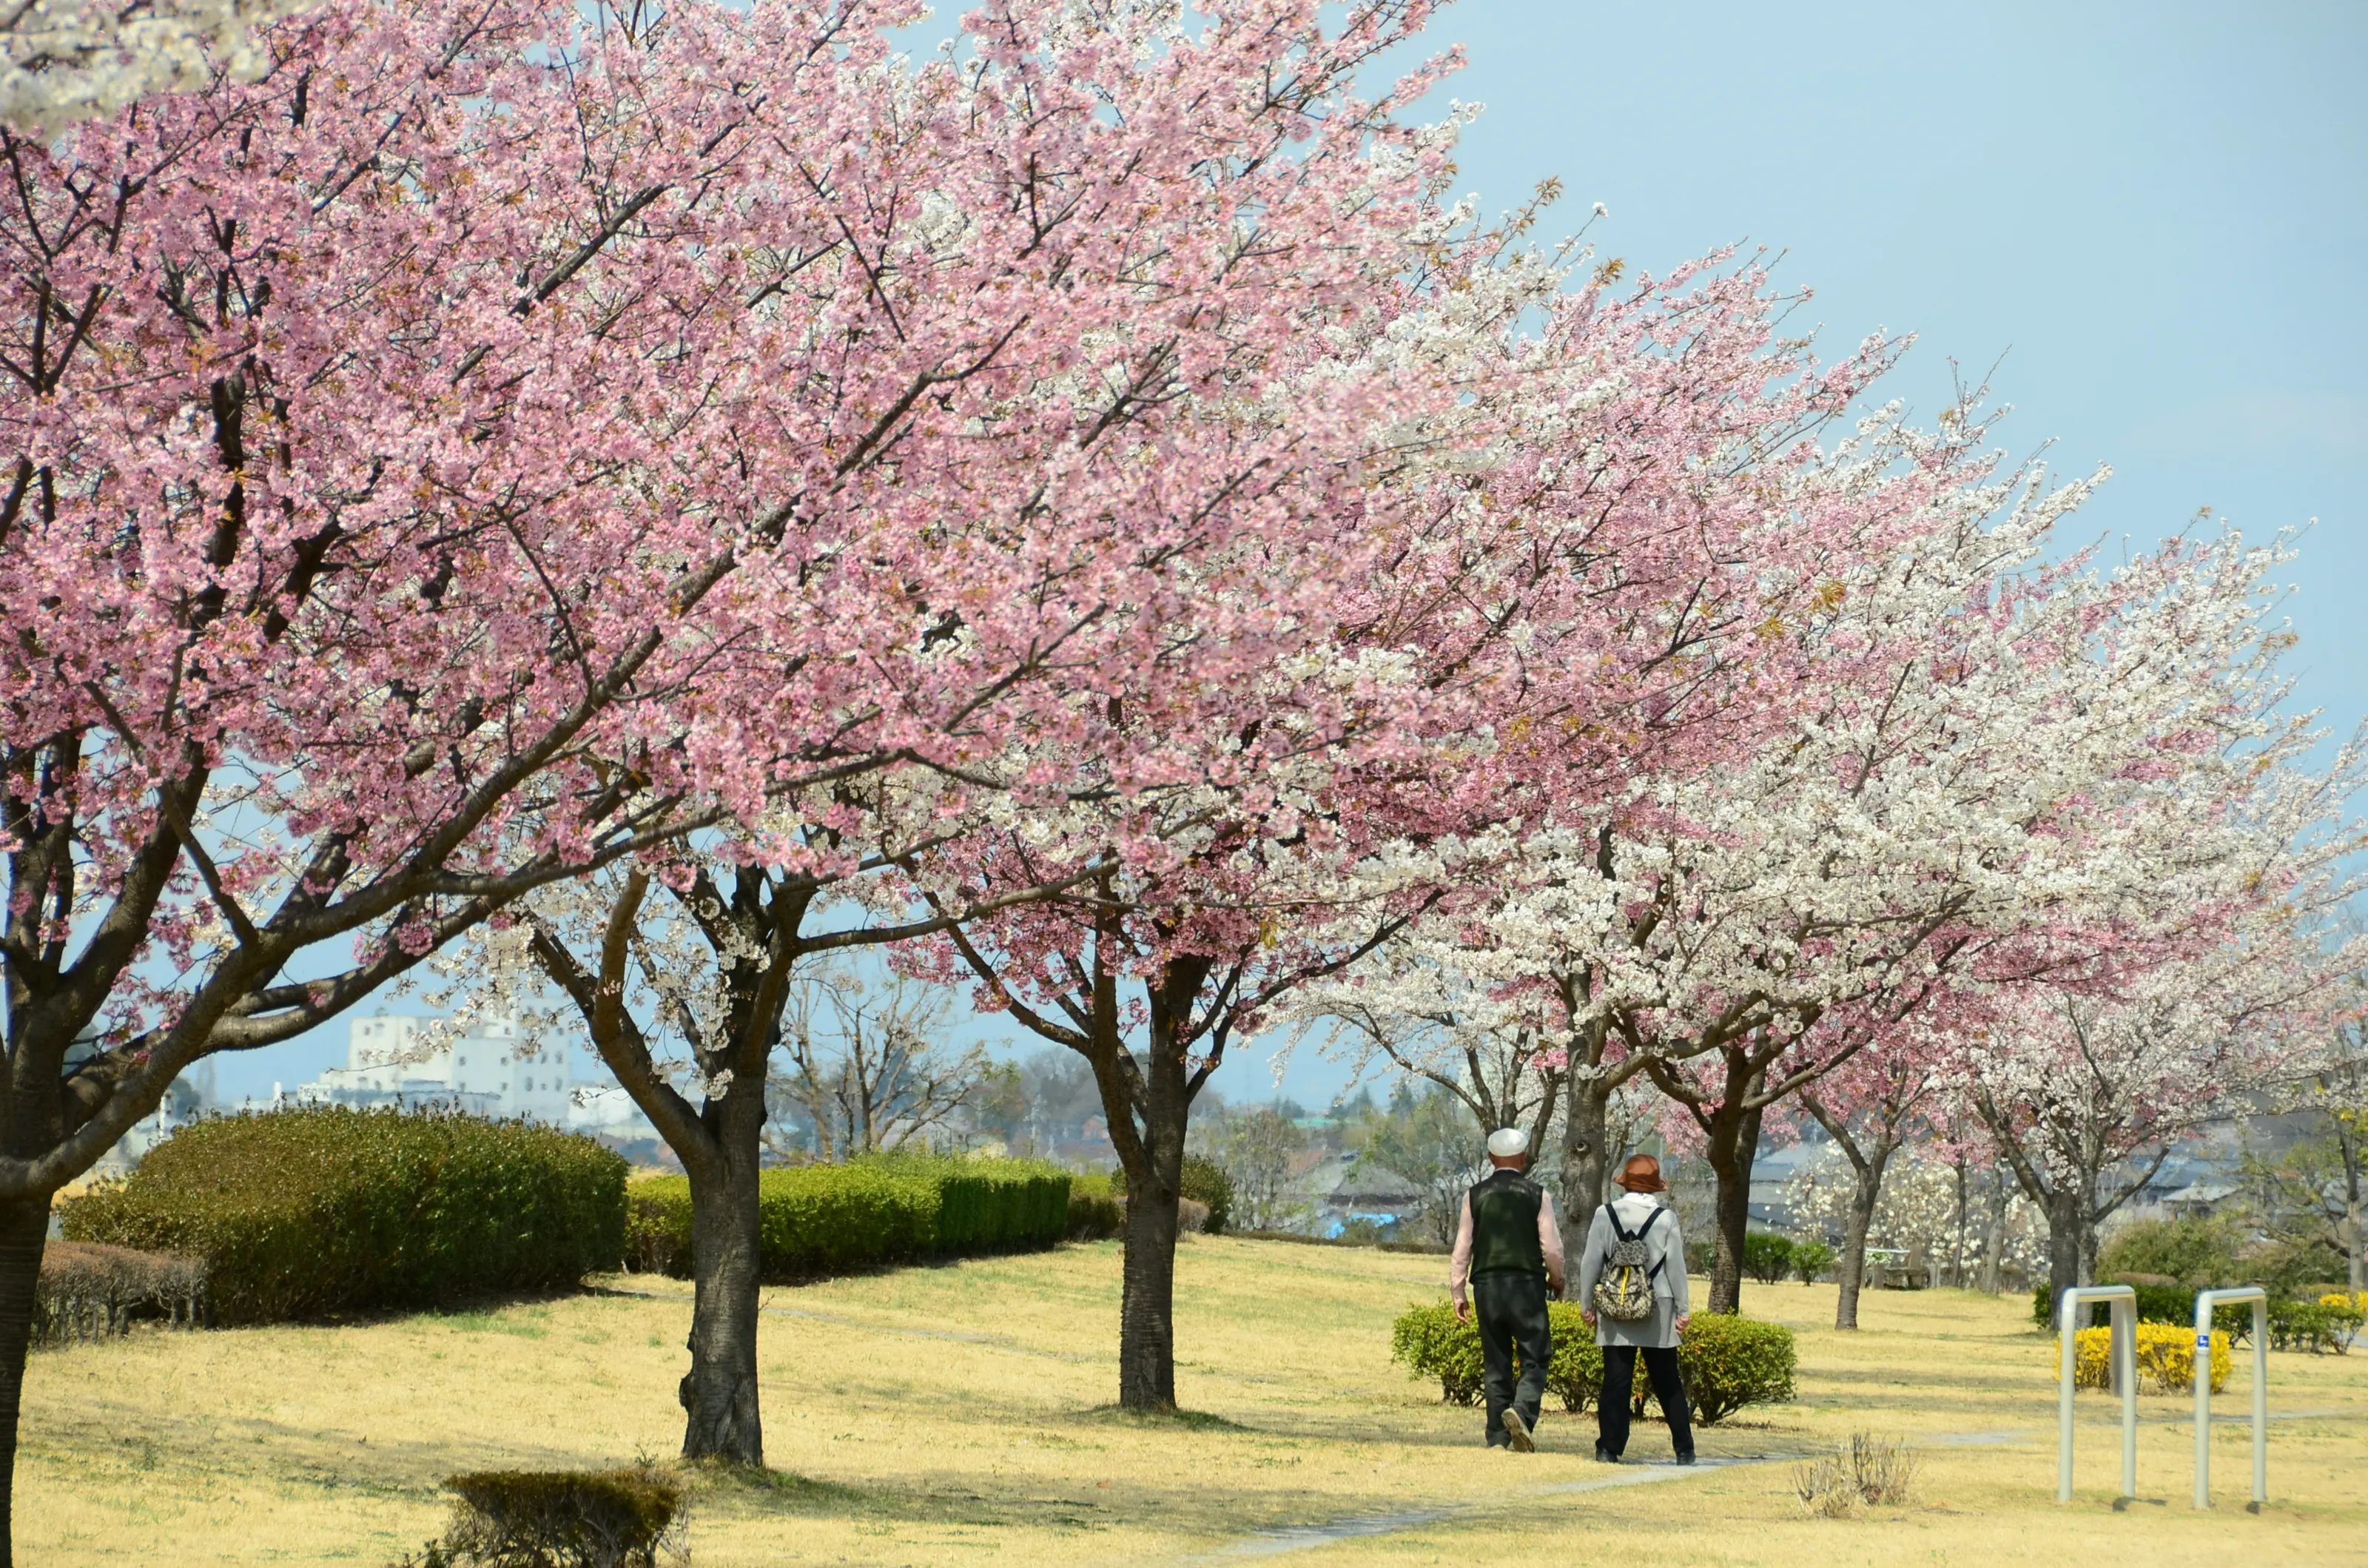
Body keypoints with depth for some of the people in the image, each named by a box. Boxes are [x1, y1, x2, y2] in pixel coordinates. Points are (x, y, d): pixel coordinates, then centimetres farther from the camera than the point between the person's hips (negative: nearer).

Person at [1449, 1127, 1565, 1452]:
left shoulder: (1475, 1196, 4)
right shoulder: (1538, 1196, -1)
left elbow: (1462, 1249, 4)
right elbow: (1552, 1247, -1)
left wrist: (1458, 1293, 12)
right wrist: (1556, 1278, 18)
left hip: (1487, 1286, 2)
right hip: (1527, 1283, -2)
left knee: (1496, 1365, 9)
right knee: (1535, 1360, 1)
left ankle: (1498, 1438, 8)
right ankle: (1522, 1412, -26)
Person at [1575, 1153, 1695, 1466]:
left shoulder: (1605, 1214, -1)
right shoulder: (1666, 1218, -2)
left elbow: (1591, 1263, 1)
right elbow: (1676, 1266, -1)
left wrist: (1587, 1305, 9)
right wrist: (1682, 1310, 6)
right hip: (1658, 1310, 0)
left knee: (1616, 1381, 1)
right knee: (1667, 1383, 9)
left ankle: (1609, 1448, -3)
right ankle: (1683, 1449, 12)